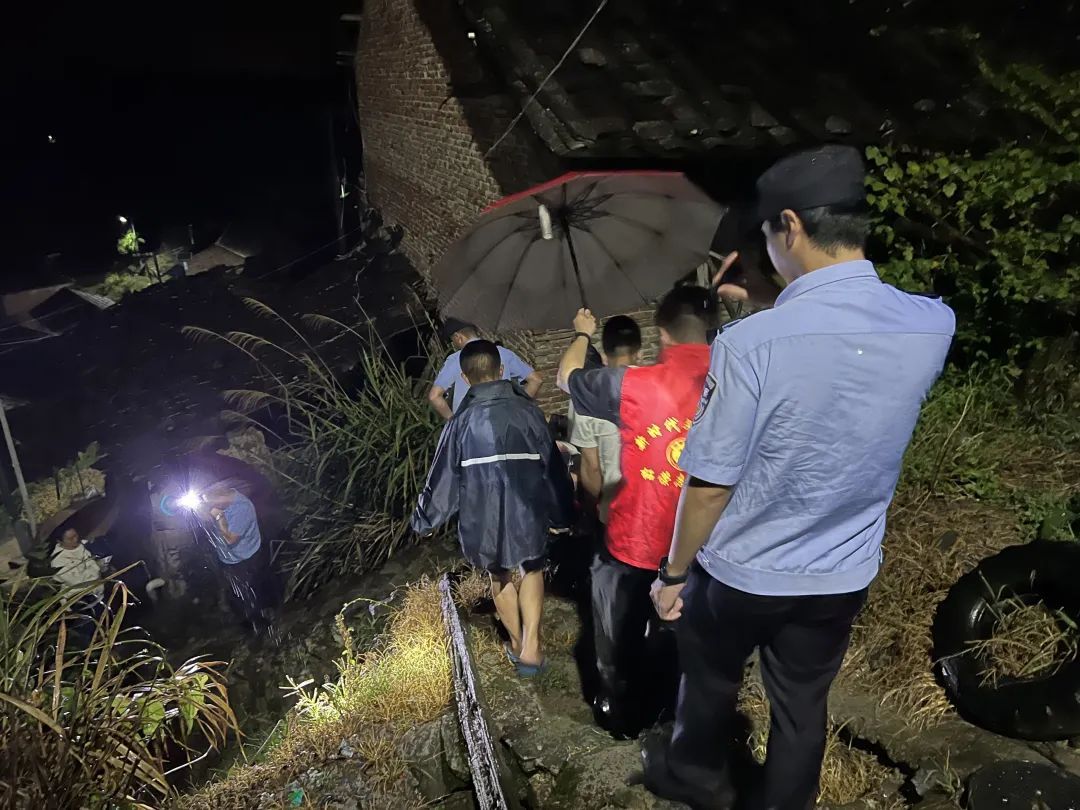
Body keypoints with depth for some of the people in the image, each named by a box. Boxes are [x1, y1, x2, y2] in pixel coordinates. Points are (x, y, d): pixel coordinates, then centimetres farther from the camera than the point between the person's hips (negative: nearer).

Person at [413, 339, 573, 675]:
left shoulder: (461, 422, -3)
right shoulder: (527, 411, -3)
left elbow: (443, 478, 2)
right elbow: (553, 466, 3)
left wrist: (423, 521, 17)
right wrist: (561, 514, 16)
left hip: (483, 518, 1)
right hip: (526, 513, 0)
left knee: (500, 575, 24)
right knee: (531, 570, 23)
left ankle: (517, 642, 40)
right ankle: (530, 646, 10)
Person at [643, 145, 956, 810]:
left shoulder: (751, 343, -30)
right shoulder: (934, 326, -13)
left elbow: (711, 483, -21)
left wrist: (674, 571, -6)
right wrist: (762, 314, 7)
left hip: (741, 573, -3)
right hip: (843, 576, 4)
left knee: (712, 683, 26)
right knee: (804, 706, 24)